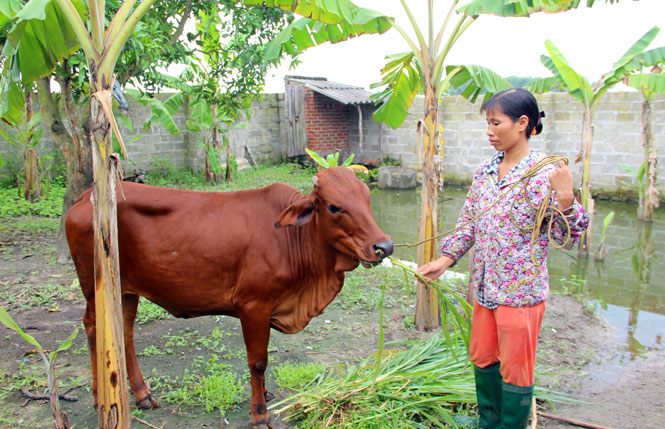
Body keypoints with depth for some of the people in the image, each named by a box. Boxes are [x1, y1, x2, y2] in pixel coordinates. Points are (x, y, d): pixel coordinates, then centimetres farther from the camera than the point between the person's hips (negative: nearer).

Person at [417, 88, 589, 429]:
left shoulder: (545, 174, -14)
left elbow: (567, 238, -14)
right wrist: (447, 258, 6)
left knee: (515, 371, 8)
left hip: (521, 292, -7)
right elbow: (469, 222, 12)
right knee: (482, 359, 21)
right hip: (484, 287, 7)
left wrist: (565, 199, -31)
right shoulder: (485, 171, 4)